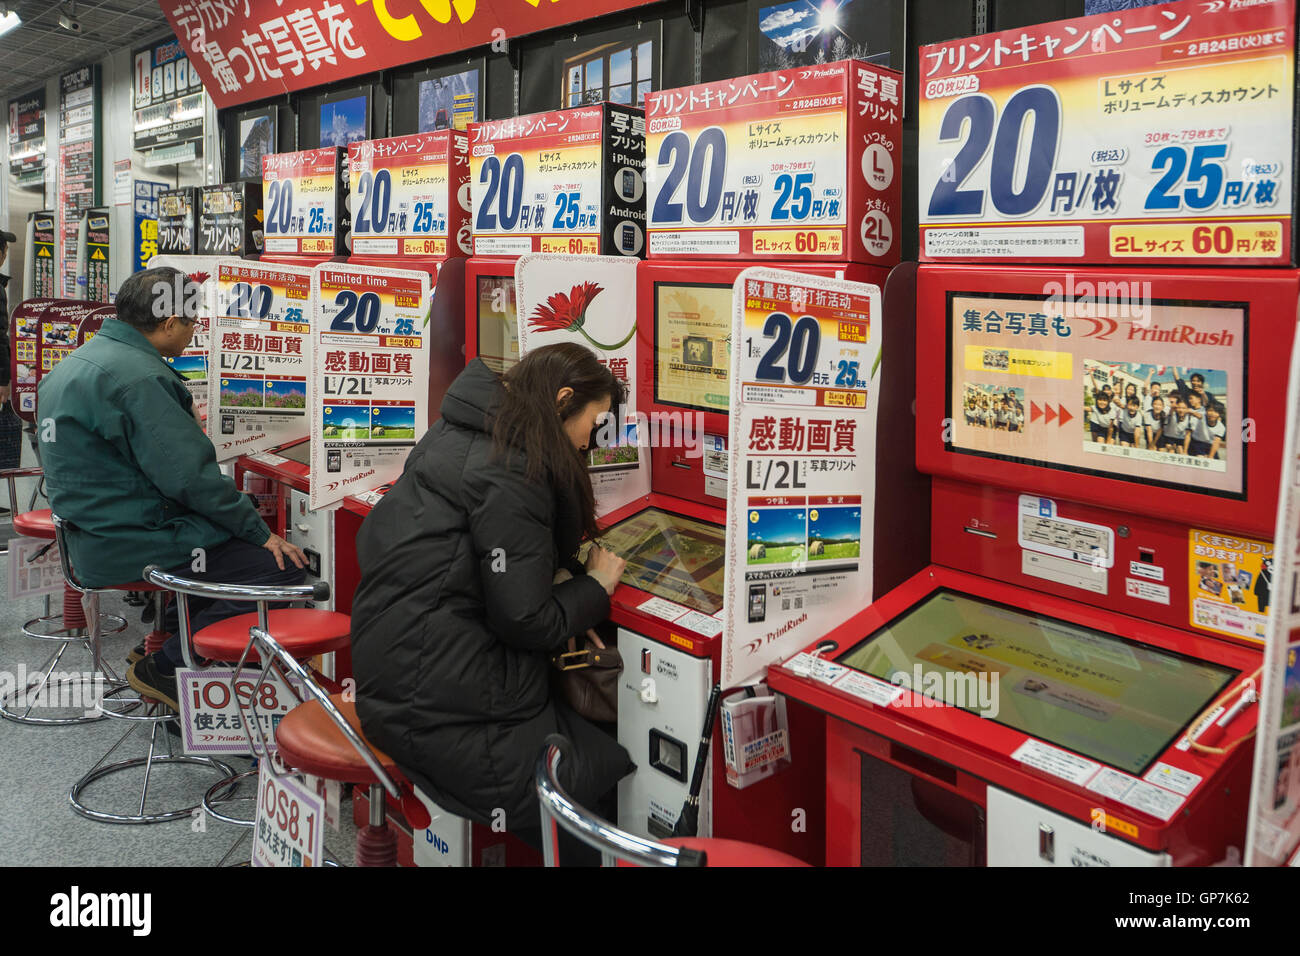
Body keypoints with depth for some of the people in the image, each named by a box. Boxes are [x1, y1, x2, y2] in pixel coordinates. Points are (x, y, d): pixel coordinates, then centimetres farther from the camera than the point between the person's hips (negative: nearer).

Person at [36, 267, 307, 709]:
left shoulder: (76, 362, 13)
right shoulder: (138, 376, -20)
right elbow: (191, 476, -23)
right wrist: (261, 533, -13)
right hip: (132, 546, -11)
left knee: (232, 532, 25)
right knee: (284, 565, -15)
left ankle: (166, 634, 21)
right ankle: (165, 666, -3)